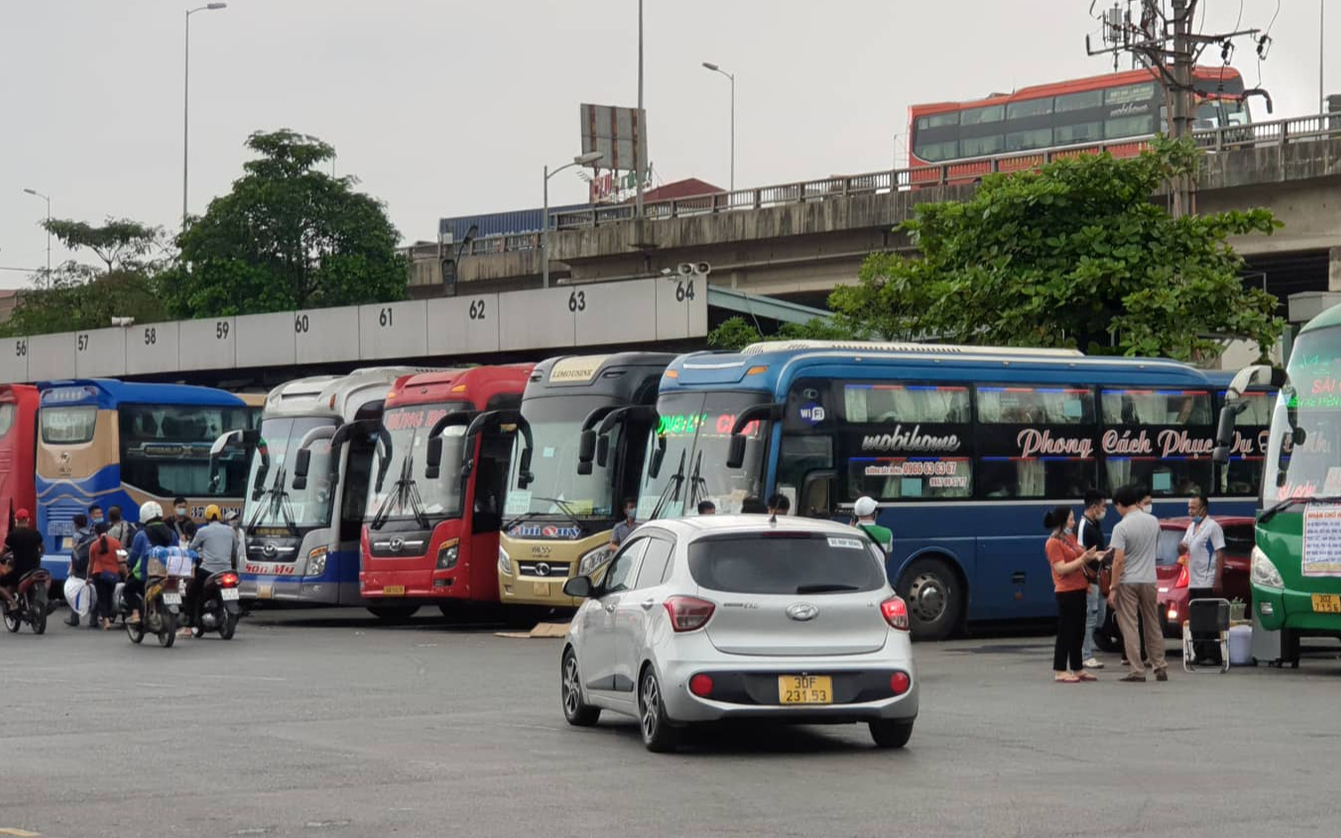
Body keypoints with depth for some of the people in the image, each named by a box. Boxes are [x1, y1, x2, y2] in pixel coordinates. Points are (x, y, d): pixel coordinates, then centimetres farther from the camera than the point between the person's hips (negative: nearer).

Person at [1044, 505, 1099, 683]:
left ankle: (1077, 668, 21)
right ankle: (1059, 671, -1)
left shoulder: (1071, 537, 14)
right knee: (1066, 631, -6)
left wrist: (1093, 555, 6)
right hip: (1066, 592, -9)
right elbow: (1061, 568, -19)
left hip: (1079, 590, 9)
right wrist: (1083, 558, -22)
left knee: (1079, 632, 13)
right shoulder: (1053, 543, -13)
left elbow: (1079, 553, 25)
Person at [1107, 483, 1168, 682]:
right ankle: (1160, 668, 15)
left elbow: (1119, 560, -19)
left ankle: (1137, 670, -3)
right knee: (1153, 626, 14)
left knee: (1129, 627, 0)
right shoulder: (1153, 522, 3)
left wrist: (1113, 588, -14)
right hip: (1149, 581, 5)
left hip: (1128, 582, -5)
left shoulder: (1121, 527, -15)